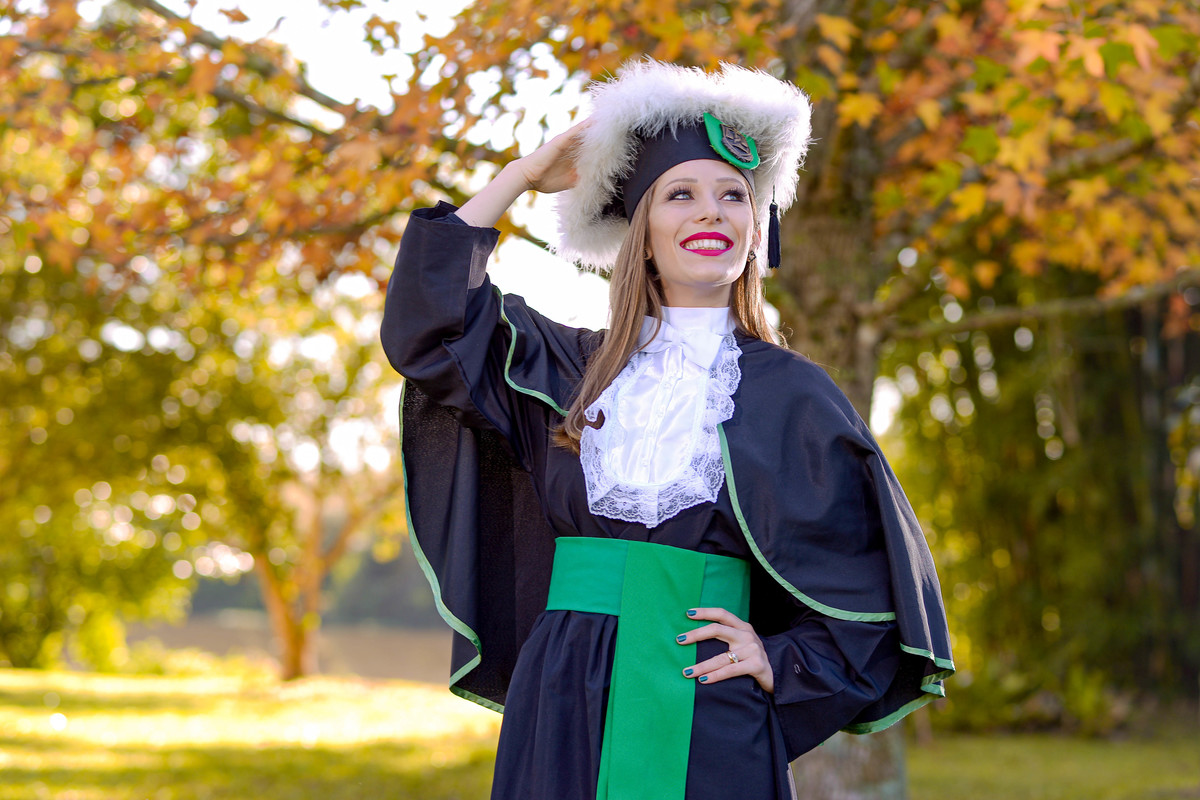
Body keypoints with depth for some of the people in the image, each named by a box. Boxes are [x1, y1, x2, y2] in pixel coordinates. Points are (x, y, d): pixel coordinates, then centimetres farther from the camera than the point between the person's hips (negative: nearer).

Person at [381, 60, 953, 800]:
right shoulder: (572, 369, 12)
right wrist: (523, 176, 12)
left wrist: (781, 662, -5)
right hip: (564, 711, 2)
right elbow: (429, 318, 6)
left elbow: (875, 582, 8)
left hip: (709, 720, -2)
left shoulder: (788, 393, 4)